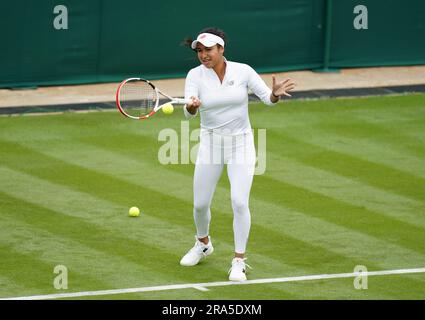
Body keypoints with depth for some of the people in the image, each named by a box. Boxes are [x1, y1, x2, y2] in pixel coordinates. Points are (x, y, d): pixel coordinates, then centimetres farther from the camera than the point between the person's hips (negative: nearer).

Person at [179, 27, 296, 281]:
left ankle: (239, 261, -1)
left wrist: (275, 94, -31)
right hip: (210, 143, 2)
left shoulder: (243, 71, -9)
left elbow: (267, 98, -7)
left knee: (239, 202, -14)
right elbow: (189, 112, -20)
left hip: (241, 143, -2)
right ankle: (203, 244, 39)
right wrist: (192, 106, -44)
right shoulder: (196, 75, -8)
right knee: (200, 204, 7)